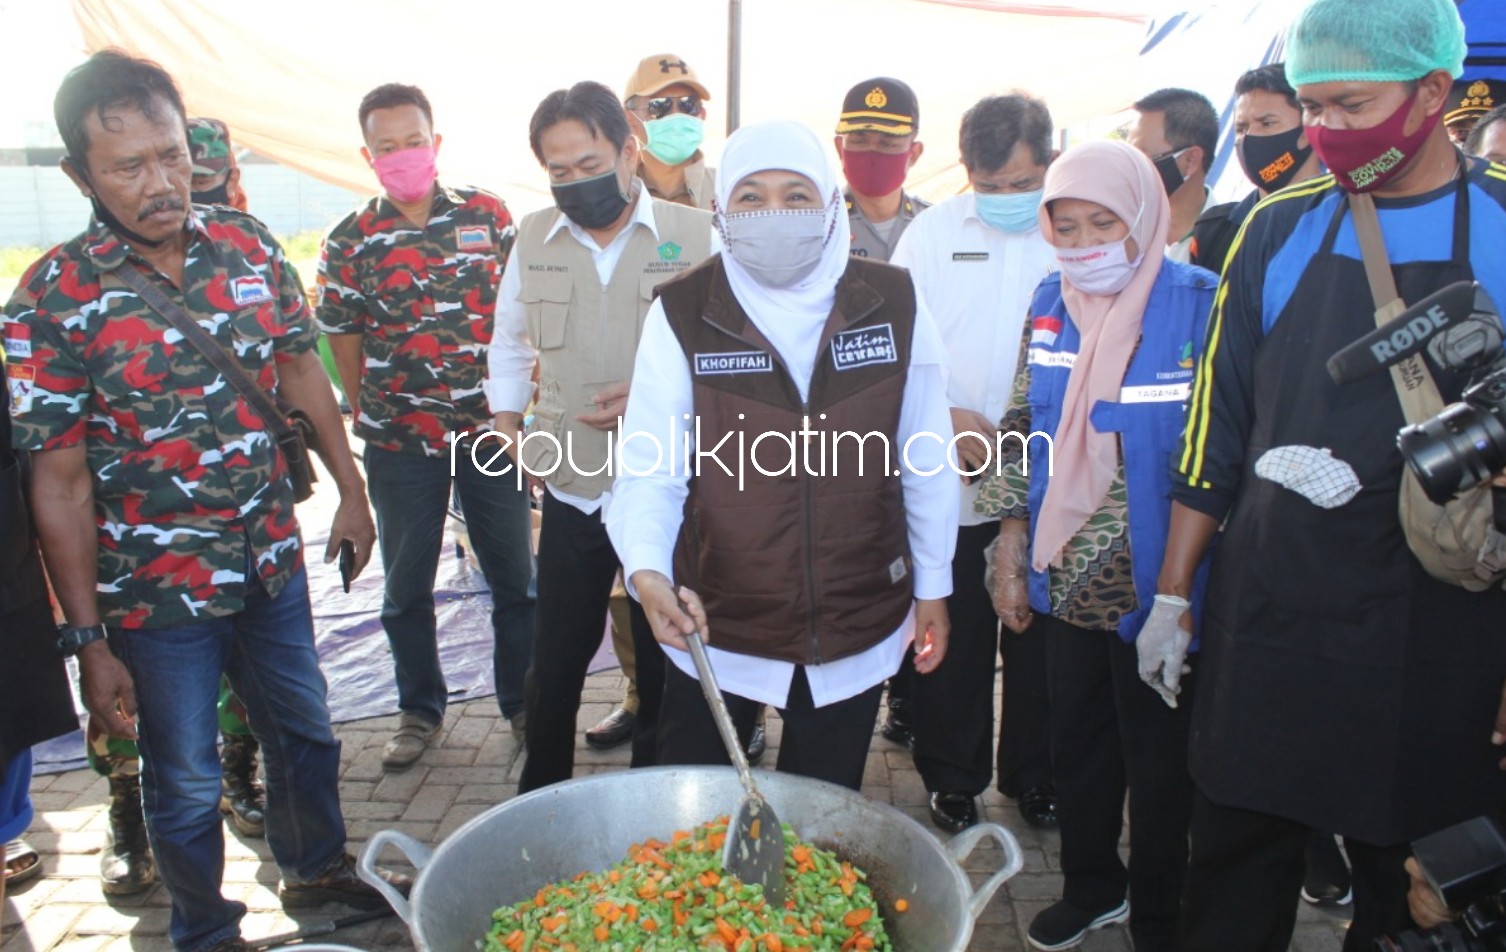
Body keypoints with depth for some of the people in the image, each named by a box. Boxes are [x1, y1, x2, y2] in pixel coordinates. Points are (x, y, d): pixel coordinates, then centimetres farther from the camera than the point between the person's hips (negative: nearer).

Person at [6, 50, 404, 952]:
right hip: (156, 591, -4)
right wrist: (88, 640, -12)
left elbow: (300, 369, 8)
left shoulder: (249, 243, -4)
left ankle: (317, 865, 49)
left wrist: (350, 489, 8)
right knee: (186, 782, 13)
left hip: (273, 561, 4)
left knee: (305, 731, 22)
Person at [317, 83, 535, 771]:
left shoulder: (487, 214, 0)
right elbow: (344, 343, 6)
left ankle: (523, 701, 28)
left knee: (515, 578, 9)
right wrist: (373, 419, 8)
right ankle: (419, 710, 31)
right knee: (405, 587, 12)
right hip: (399, 444, 0)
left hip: (492, 430, 0)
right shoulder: (350, 241, -2)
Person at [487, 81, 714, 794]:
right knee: (556, 661, 13)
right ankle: (538, 802, 33)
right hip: (571, 492, 3)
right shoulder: (534, 238, 5)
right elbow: (509, 346, 18)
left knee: (665, 661, 13)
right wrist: (510, 434, 11)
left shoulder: (696, 235, -7)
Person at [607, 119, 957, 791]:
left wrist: (932, 585, 7)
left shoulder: (893, 304, -4)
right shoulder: (682, 313, -8)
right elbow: (651, 466, -10)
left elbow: (926, 461, 2)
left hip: (857, 632, 1)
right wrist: (648, 570, -28)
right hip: (715, 627, -1)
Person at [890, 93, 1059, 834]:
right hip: (953, 480, 0)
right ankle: (953, 777, 28)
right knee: (955, 639, 9)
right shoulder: (933, 232, 3)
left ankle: (1034, 775, 32)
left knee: (1038, 638, 12)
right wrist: (948, 418, -13)